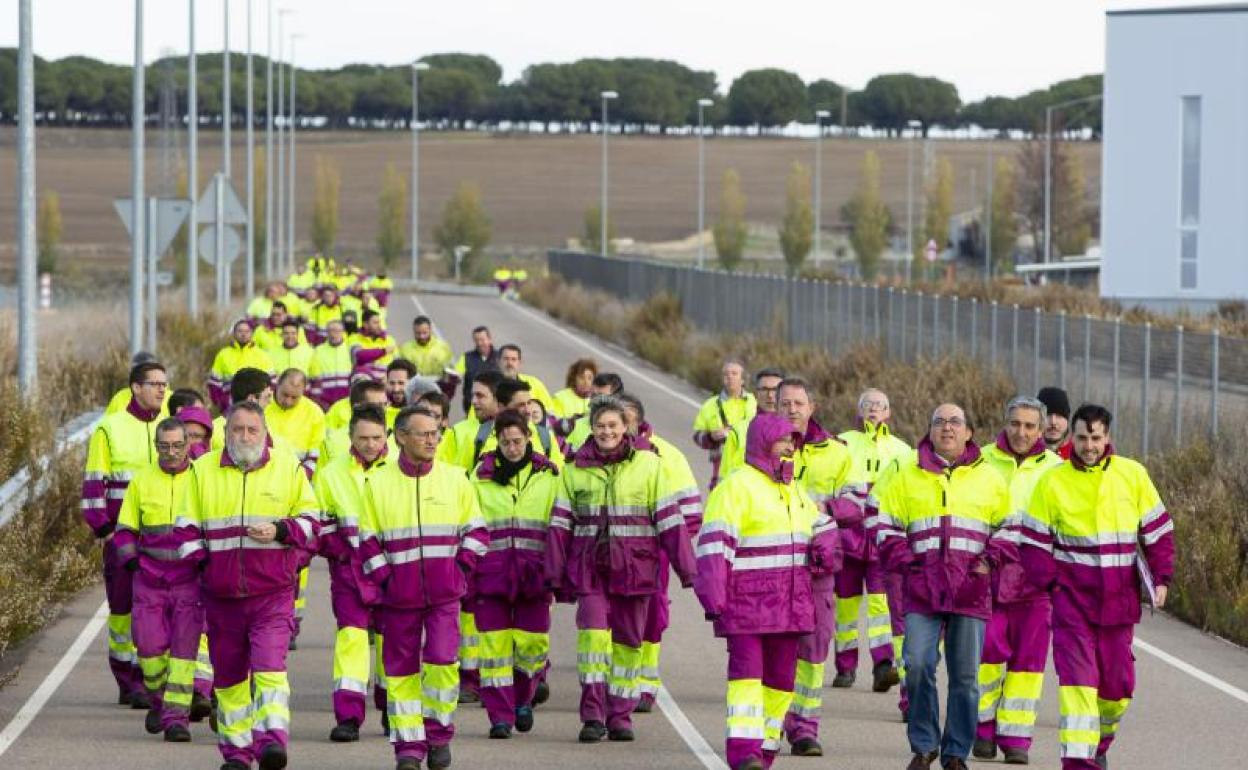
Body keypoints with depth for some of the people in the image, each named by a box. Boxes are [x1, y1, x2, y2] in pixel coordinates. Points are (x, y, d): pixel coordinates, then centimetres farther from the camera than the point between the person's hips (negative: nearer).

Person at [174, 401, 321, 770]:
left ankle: (273, 739, -23)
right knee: (228, 673, 9)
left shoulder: (288, 468, 4)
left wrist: (280, 532, -11)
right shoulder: (203, 470, 7)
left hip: (273, 592, -2)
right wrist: (202, 561, -4)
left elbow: (310, 520, 7)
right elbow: (187, 525, 11)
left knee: (269, 664, -19)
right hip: (221, 594, 2)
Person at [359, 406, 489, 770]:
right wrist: (384, 577, -4)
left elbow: (476, 530, 12)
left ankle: (438, 733, 5)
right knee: (401, 668, 3)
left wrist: (460, 567, -1)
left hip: (444, 592, 0)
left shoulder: (455, 478, 6)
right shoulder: (378, 483, 3)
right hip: (399, 595, 0)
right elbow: (368, 540, 6)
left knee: (442, 659, -13)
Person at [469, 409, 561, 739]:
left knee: (533, 643, 1)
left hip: (533, 572, 0)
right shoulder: (481, 476, 8)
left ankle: (522, 699, 26)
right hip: (492, 571, 0)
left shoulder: (548, 476, 8)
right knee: (494, 644, -4)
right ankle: (500, 714, 2)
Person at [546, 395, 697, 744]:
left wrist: (686, 567, -2)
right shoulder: (576, 467, 7)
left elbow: (668, 518, 1)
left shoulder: (648, 464, 1)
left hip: (634, 565, 0)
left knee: (628, 639, 5)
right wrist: (555, 573, 5)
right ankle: (593, 715, -14)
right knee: (592, 631, -15)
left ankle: (620, 716, 16)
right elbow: (561, 522, 10)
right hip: (590, 566, 0)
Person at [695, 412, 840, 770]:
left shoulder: (794, 490, 19)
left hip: (789, 604, 8)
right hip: (746, 602, -8)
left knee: (781, 675, 9)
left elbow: (822, 525, 33)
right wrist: (712, 594, -22)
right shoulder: (736, 486, -7)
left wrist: (825, 550, 9)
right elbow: (715, 543, -14)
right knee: (747, 671, -13)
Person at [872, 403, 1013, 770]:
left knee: (965, 675, 2)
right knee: (918, 665, -11)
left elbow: (1011, 525, 16)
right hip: (922, 588, 0)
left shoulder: (989, 478, 12)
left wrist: (991, 560, 2)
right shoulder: (906, 475, 10)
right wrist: (902, 559, -1)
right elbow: (884, 521, 11)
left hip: (971, 590, 0)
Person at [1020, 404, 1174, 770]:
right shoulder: (1053, 482, -3)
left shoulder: (1133, 475, 1)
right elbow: (1034, 541, 2)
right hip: (1072, 594, -2)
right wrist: (1051, 582, -7)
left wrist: (1161, 578, 3)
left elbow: (1157, 530, 9)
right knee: (1077, 671, -14)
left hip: (1119, 598, 2)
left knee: (1118, 681, 10)